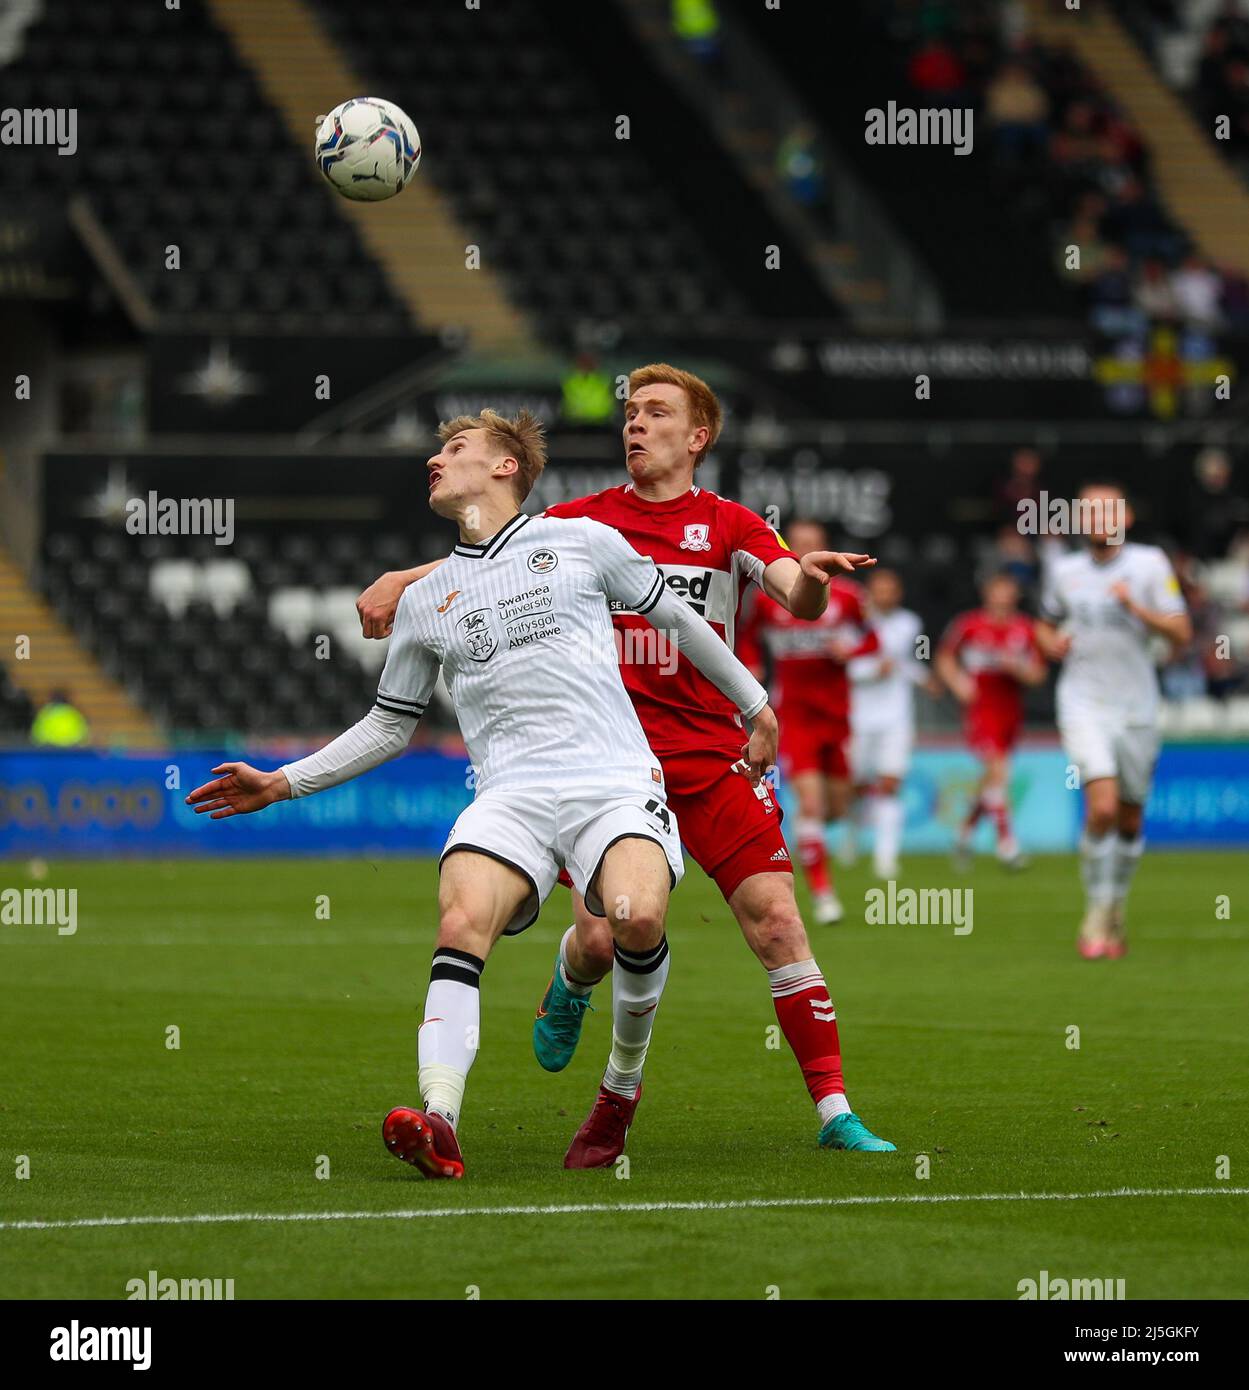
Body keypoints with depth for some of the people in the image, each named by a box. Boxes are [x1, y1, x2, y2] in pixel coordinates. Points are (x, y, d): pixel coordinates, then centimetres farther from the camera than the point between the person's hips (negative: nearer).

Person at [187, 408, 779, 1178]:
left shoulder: (582, 542, 12)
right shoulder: (426, 601, 20)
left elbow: (677, 617, 23)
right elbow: (390, 726, 29)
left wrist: (755, 706, 27)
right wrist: (280, 784, 20)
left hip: (615, 779, -2)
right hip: (511, 791, 2)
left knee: (639, 916, -31)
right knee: (463, 921, -28)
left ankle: (623, 1085, -4)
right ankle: (439, 1126, -39)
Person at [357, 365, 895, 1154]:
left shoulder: (727, 525, 5)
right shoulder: (587, 520, 10)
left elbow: (801, 602, -9)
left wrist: (811, 576, -32)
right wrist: (400, 579, -8)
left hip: (711, 756, 0)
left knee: (776, 921, -11)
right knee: (600, 936, -9)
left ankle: (835, 1111, -6)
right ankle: (570, 991, 31)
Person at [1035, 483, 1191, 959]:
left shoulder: (1150, 564, -1)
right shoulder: (1064, 571, 7)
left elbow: (1182, 633, -5)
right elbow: (1046, 625, 23)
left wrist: (1135, 606, -19)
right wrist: (1052, 643, 0)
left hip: (1136, 706, 1)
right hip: (1083, 705, 0)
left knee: (1130, 819, 8)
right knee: (1102, 808, -18)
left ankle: (1116, 908, 29)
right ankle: (1096, 915, -6)